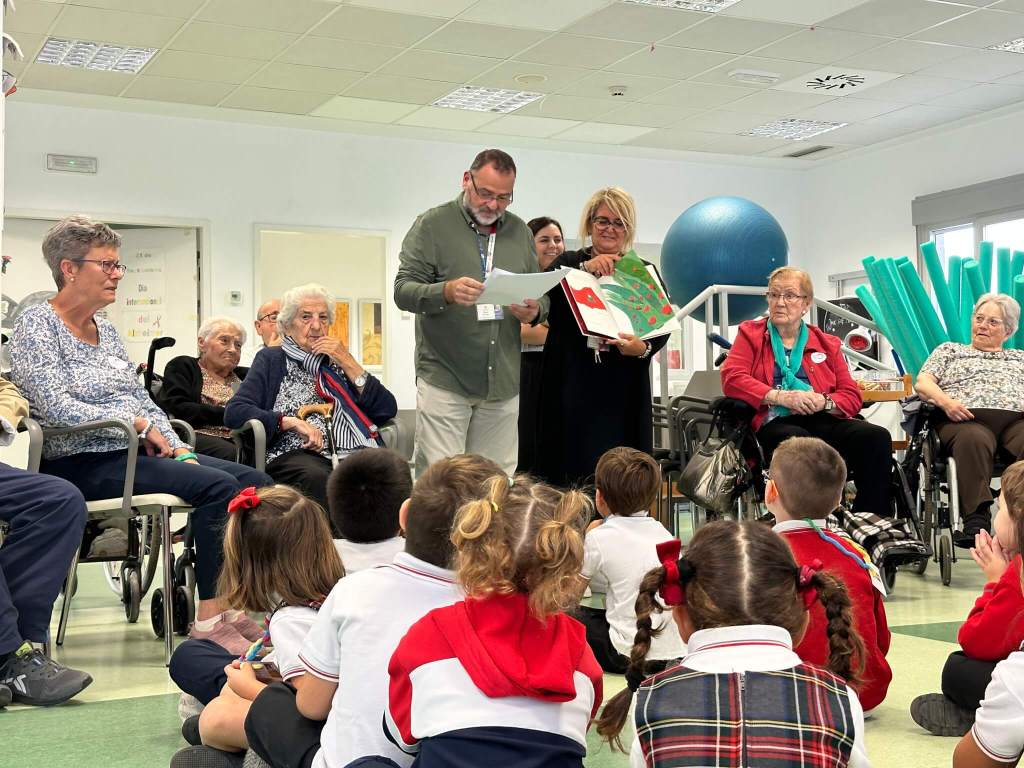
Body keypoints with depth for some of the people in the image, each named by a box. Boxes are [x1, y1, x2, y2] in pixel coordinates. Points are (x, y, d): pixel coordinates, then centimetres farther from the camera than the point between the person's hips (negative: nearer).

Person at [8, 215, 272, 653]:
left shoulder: (106, 330, 19)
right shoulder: (37, 325, -6)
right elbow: (55, 407, -18)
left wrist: (178, 448, 3)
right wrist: (137, 423, -14)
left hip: (136, 452, 9)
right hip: (83, 463, -8)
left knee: (254, 481, -8)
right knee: (216, 486, -27)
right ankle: (209, 619, -23)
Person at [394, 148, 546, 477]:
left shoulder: (520, 231, 15)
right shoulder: (432, 224, 1)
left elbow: (542, 298, 19)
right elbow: (403, 290, -6)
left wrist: (534, 312, -5)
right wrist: (446, 292, -26)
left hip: (503, 384, 4)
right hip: (444, 378, -4)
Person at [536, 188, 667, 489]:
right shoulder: (568, 263, 12)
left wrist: (644, 348, -17)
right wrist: (584, 269, -17)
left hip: (623, 392, 0)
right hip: (573, 385, 0)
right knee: (571, 471, -2)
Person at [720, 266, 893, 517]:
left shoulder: (827, 344, 24)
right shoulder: (751, 334, 18)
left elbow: (852, 396, 15)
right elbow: (731, 379, 0)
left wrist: (824, 401, -9)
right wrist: (781, 396, -13)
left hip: (822, 421, 3)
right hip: (775, 423, -3)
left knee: (877, 437, -25)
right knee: (802, 443, -39)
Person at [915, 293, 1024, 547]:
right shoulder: (949, 350, 30)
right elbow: (922, 383, 14)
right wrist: (946, 401, -7)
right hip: (969, 420, -1)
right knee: (973, 439, -40)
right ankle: (976, 519, -46)